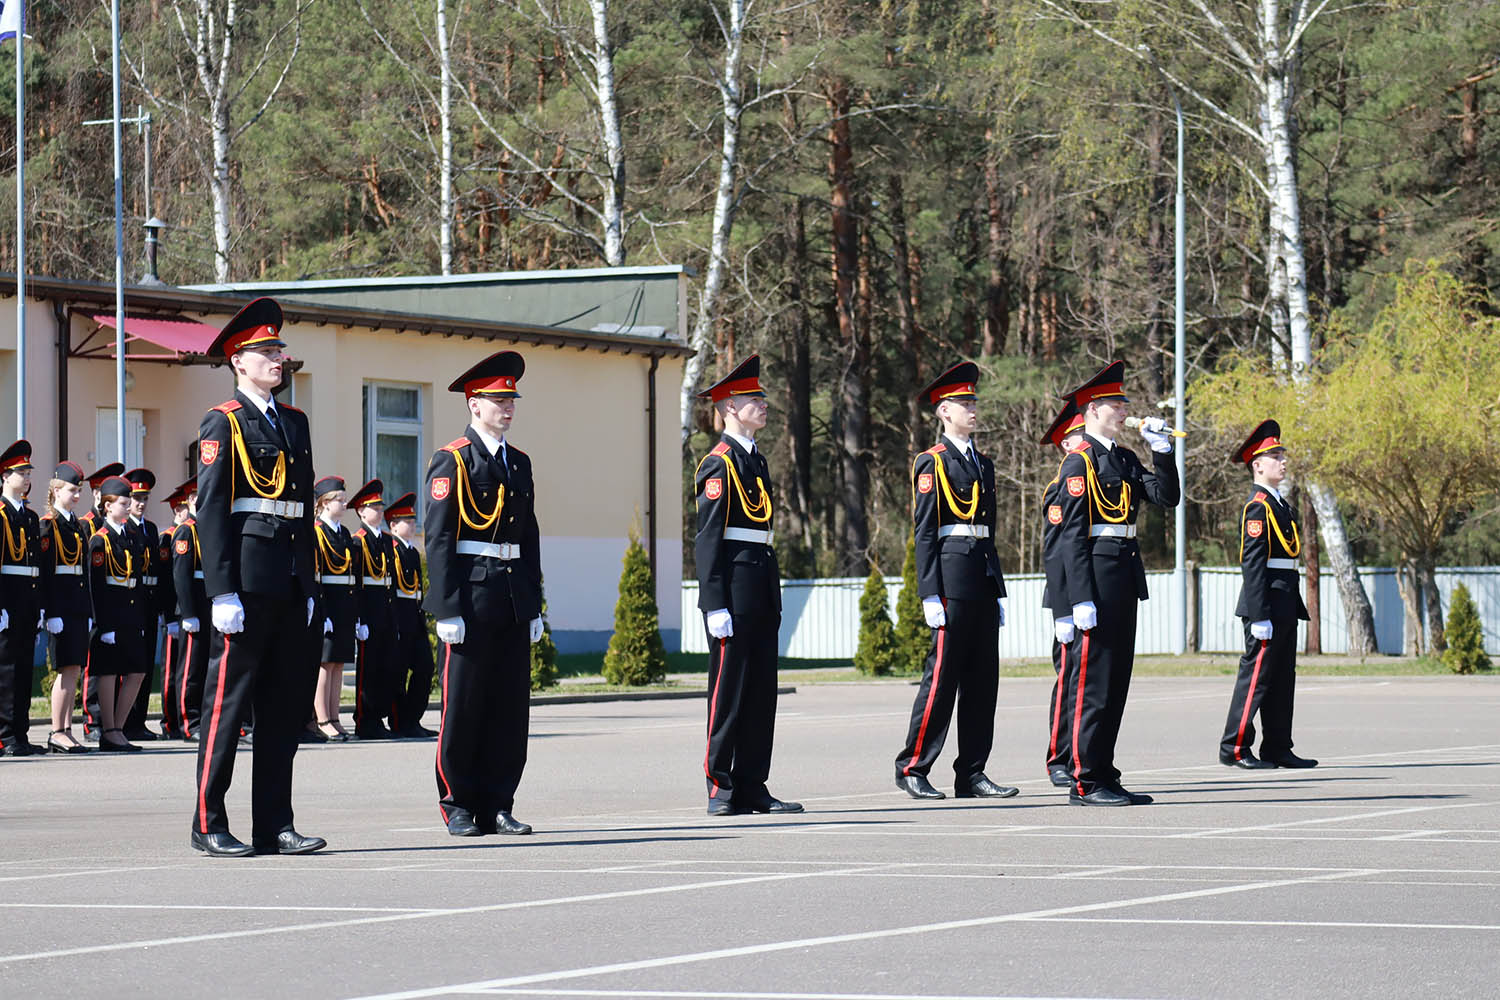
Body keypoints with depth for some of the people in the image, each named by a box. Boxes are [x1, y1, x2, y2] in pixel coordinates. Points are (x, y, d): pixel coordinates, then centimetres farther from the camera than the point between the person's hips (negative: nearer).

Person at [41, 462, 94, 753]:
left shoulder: (79, 527, 18)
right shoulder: (47, 525, -6)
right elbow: (44, 570, -12)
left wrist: (88, 611, 16)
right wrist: (52, 612, -18)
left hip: (78, 605, 8)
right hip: (59, 601, -8)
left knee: (73, 669, 6)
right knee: (69, 667, -12)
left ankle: (66, 732, 7)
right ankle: (57, 733, -11)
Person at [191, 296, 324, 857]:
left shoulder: (295, 422, 18)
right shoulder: (223, 424, -4)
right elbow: (211, 511, -10)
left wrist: (308, 584, 15)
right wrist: (223, 593, -16)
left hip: (290, 579, 7)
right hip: (246, 574, -7)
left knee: (285, 705, 7)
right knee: (229, 700, -4)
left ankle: (274, 826, 10)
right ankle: (209, 826, 1)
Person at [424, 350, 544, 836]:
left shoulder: (519, 463, 16)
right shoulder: (451, 461, -4)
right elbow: (439, 539, -8)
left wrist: (533, 606, 14)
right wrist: (447, 610, -15)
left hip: (513, 599, 6)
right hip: (470, 599, -6)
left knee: (510, 707, 5)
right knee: (463, 706, -1)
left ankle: (497, 805, 10)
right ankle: (458, 805, 7)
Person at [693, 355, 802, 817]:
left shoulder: (756, 459, 19)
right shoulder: (719, 463, -8)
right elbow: (707, 540, -12)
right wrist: (715, 605, -18)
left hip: (761, 585, 9)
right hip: (732, 588, -9)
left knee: (761, 690, 7)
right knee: (728, 690, -5)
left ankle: (752, 787, 11)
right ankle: (721, 790, -2)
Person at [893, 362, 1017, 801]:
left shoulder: (983, 464, 19)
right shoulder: (932, 463, -4)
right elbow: (924, 532, -9)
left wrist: (998, 591, 18)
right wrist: (930, 595, -15)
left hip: (983, 576, 8)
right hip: (952, 571, -8)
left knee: (982, 678, 6)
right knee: (943, 673, -8)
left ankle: (971, 773, 9)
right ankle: (912, 769, -2)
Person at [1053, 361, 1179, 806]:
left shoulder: (1125, 458, 17)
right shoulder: (1079, 461, -9)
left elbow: (1166, 497, 10)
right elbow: (1072, 534, -14)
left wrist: (1162, 449, 1)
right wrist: (1081, 599, -19)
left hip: (1125, 577, 9)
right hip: (1097, 572, -9)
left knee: (1117, 680, 10)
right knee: (1093, 681, -7)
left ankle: (1104, 776, 14)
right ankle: (1085, 782, -5)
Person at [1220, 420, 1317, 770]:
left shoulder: (1280, 504, 18)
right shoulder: (1257, 506, -13)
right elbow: (1252, 563, -18)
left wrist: (1295, 606, 19)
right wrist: (1259, 616, -22)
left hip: (1285, 605, 10)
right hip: (1267, 602, -10)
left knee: (1282, 677, 10)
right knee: (1257, 674, -8)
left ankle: (1278, 748, 14)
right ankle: (1234, 748, -4)